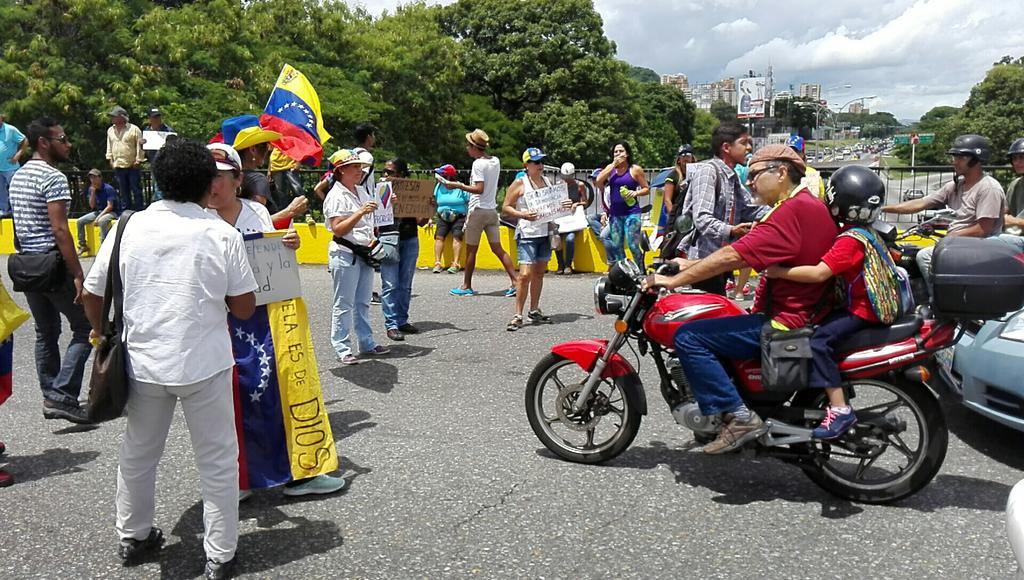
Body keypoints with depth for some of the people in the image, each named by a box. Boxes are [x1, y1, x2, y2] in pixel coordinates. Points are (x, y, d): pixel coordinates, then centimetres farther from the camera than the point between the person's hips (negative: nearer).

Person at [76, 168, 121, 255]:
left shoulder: (108, 189, -16)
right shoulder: (91, 189, 3)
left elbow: (110, 206, -19)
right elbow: (92, 206, -1)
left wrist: (98, 217, -24)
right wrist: (93, 192, -13)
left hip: (112, 212, -7)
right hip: (98, 211, 7)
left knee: (101, 221, -38)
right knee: (80, 221, -4)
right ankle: (83, 245, 8)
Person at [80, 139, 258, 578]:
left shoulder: (130, 227, -3)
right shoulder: (222, 234, -10)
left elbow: (92, 295, 3)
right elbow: (244, 308, -6)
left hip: (142, 361, 4)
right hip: (204, 364, -3)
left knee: (137, 455, 22)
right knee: (217, 462, 11)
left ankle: (132, 537, 40)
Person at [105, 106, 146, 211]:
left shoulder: (134, 129, -4)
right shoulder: (110, 130, 14)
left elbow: (140, 146, -6)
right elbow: (109, 146, 20)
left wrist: (138, 160, -10)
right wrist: (110, 159, 12)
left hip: (132, 166, -5)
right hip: (118, 167, 5)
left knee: (136, 190, -3)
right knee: (123, 192, 9)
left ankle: (140, 211, 2)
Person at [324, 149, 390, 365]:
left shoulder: (362, 193, 14)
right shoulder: (336, 196, -11)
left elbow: (371, 219, 30)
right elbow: (338, 229, -19)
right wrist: (360, 213, -27)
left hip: (364, 253, 8)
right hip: (345, 254, -8)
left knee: (363, 303, 14)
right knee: (344, 305, -3)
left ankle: (367, 343, 22)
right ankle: (342, 349, 3)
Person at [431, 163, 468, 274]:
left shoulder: (460, 188, -3)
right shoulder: (439, 187, 8)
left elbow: (469, 204, -1)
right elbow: (434, 203, 15)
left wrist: (467, 221, -9)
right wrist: (431, 218, 5)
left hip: (459, 217, -3)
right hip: (443, 217, 3)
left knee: (456, 236, -24)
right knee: (439, 236, -18)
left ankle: (455, 264, -28)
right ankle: (437, 263, -22)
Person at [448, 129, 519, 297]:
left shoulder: (478, 163, -13)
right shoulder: (495, 161, 9)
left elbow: (479, 189, -22)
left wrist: (458, 186, -18)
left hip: (478, 210, -7)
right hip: (492, 210, 7)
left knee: (471, 250, 4)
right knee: (498, 249, 8)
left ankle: (467, 286, 14)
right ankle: (515, 283, 2)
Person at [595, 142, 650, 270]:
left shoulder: (635, 169, 1)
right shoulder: (610, 168, 10)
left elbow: (646, 189, 5)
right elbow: (599, 181, -6)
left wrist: (636, 192, -15)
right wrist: (613, 165, -6)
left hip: (632, 212, -4)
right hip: (614, 213, 4)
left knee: (633, 245, -8)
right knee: (616, 246, 6)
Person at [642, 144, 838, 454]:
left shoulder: (793, 211, -18)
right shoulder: (809, 205, 15)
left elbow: (732, 257, -23)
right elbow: (739, 253, 16)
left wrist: (673, 280, -17)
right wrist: (693, 264, 13)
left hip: (788, 322, -11)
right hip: (804, 312, 11)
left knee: (689, 337, -15)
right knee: (714, 327, 25)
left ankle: (738, 416, -14)